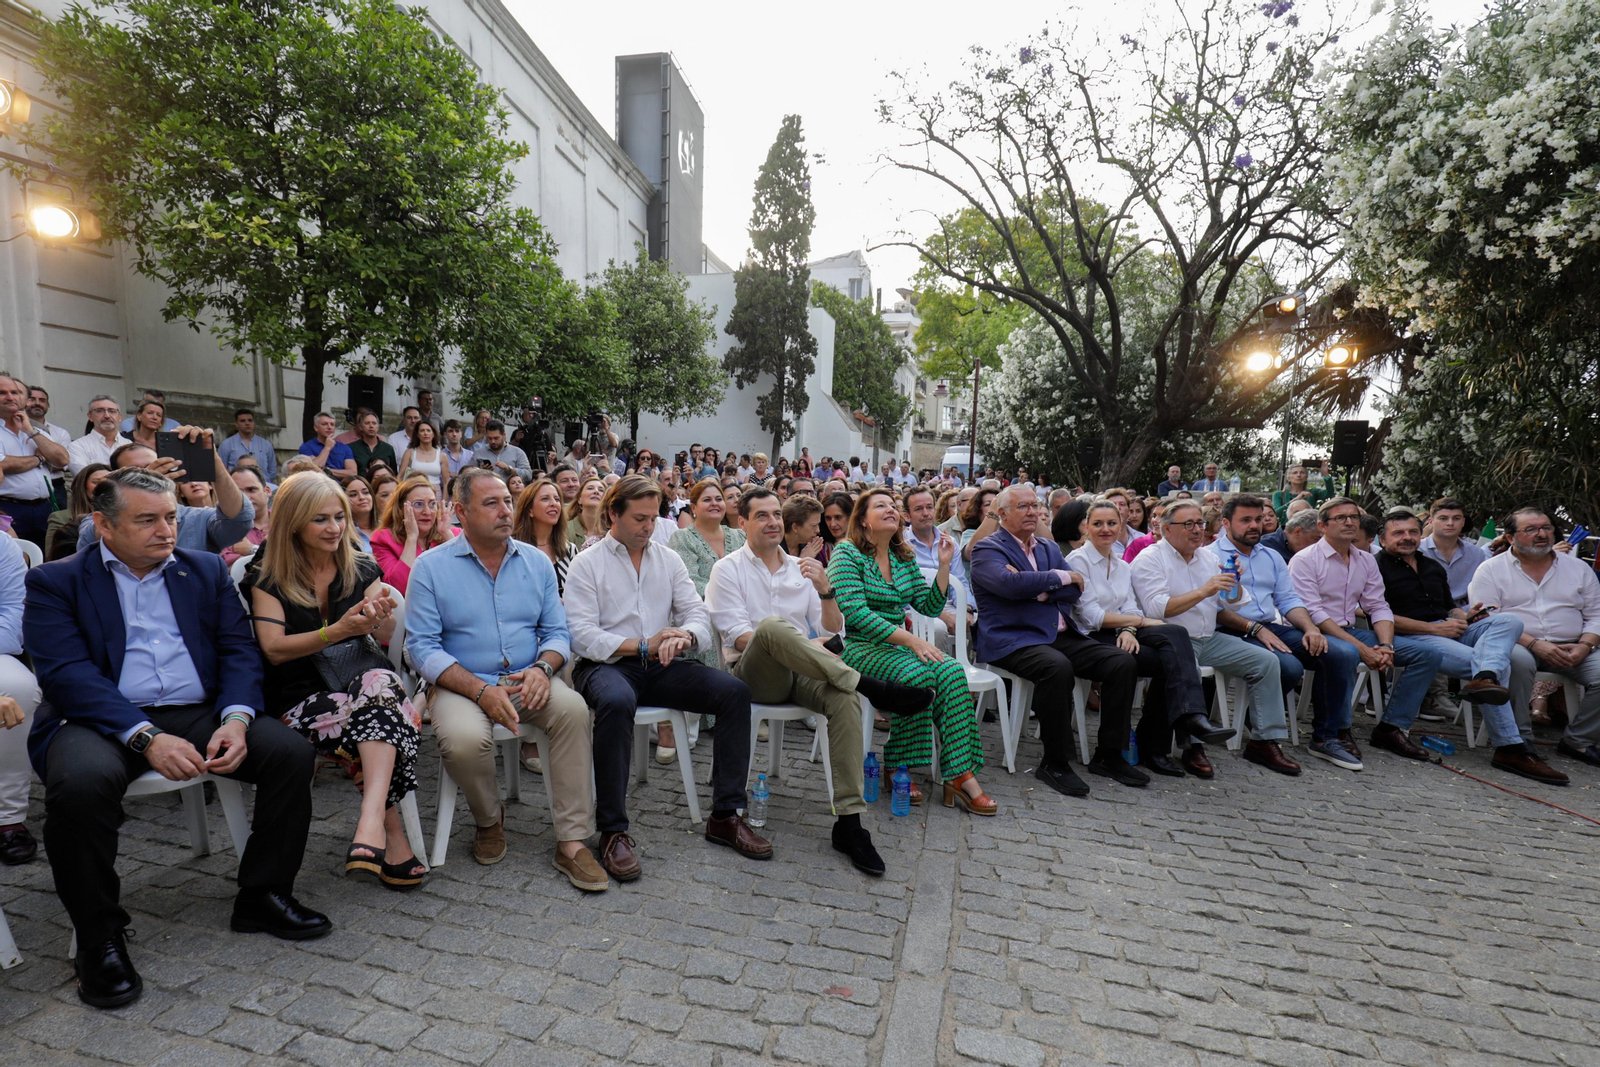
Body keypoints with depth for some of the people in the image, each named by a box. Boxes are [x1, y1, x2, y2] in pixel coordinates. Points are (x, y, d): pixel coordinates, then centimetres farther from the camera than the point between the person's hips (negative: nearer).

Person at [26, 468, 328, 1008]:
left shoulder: (207, 570, 14)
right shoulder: (55, 581, 4)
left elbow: (239, 650, 7)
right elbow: (68, 674, -10)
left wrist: (236, 719, -13)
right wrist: (146, 736, -24)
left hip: (199, 714, 3)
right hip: (103, 720, -3)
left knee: (292, 750, -19)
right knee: (81, 780, -34)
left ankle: (262, 896, 0)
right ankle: (99, 937, -11)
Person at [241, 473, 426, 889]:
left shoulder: (361, 568, 11)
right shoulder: (268, 577, 3)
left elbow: (385, 637, 4)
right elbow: (274, 649, -7)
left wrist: (381, 616, -21)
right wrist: (338, 630, -21)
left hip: (359, 678, 2)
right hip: (299, 695, -2)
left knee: (381, 682, -36)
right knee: (381, 715, -34)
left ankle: (372, 822, -48)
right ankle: (393, 836, -25)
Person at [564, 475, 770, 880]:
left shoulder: (669, 559, 15)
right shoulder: (586, 564, 2)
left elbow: (699, 615, 7)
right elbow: (582, 634, -9)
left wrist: (684, 636, -17)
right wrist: (642, 646, -18)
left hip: (661, 666, 4)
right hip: (606, 665, -4)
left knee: (734, 691, -17)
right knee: (617, 702, -39)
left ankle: (725, 815, -10)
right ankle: (613, 830, -26)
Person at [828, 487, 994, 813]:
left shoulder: (905, 558, 15)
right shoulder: (847, 553, -7)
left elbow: (929, 606, 13)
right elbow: (855, 613, -19)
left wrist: (944, 565, 1)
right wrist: (911, 640, -23)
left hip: (896, 647, 7)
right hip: (856, 648, -6)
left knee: (952, 671, -19)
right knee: (917, 674, -31)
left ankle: (960, 776, -22)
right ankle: (899, 770, -14)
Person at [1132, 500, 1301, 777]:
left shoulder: (1207, 557, 16)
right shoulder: (1150, 559, -6)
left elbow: (1234, 602, 16)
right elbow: (1156, 609, -20)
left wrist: (1234, 582, -5)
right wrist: (1203, 592, -23)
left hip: (1210, 639, 7)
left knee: (1266, 660, -4)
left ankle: (1265, 740, 4)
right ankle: (1193, 746, -22)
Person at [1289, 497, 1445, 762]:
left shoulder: (1366, 560, 14)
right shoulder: (1305, 560, -8)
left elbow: (1378, 608, 11)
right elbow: (1313, 613, -17)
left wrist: (1386, 646, -9)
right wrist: (1360, 648, -22)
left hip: (1352, 631, 8)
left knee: (1429, 655, -3)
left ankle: (1392, 727, -3)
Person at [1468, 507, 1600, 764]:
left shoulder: (1579, 568, 16)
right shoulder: (1491, 569, 2)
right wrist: (1535, 644, -18)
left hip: (1570, 649, 5)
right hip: (1518, 645, -4)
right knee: (1518, 660, -37)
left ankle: (1577, 740, -1)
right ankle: (1518, 738, -21)